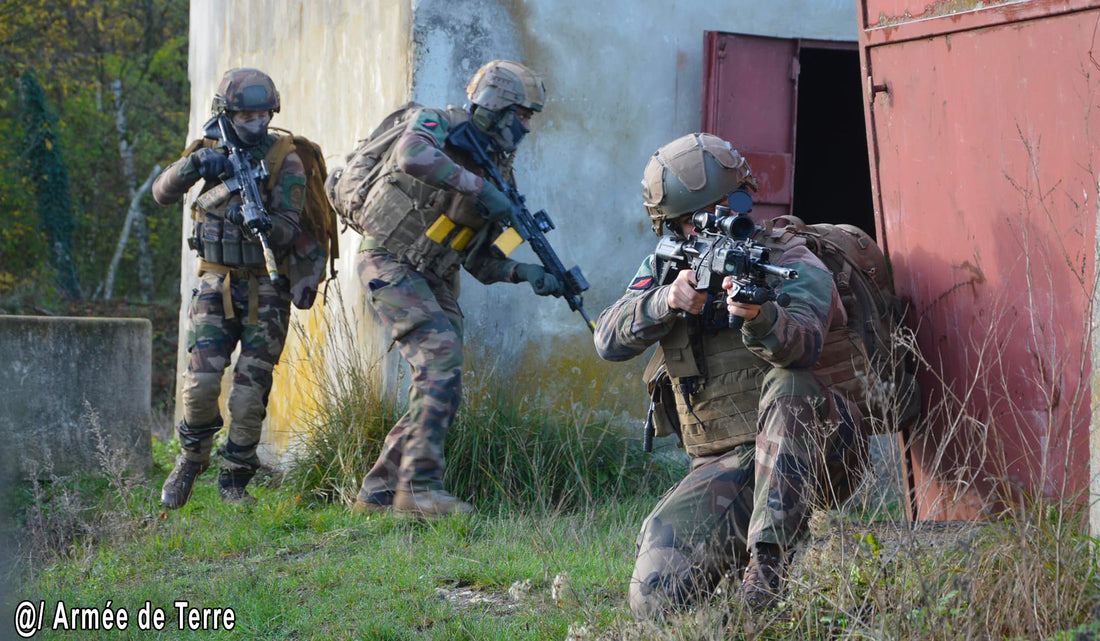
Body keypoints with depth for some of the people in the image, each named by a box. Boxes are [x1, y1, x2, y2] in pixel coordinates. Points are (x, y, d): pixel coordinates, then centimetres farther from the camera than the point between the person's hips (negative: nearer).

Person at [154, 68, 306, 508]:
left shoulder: (285, 161, -8)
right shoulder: (213, 150, 3)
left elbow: (287, 233, -15)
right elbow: (163, 193, -5)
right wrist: (192, 166, -24)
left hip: (265, 289, -2)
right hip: (216, 283, 2)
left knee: (250, 390, -5)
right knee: (202, 381, -11)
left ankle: (235, 481, 10)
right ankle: (191, 461, 13)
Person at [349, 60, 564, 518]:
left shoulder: (498, 172, 11)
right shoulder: (439, 125, -9)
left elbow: (479, 261, 11)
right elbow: (413, 156, -35)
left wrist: (526, 273, -7)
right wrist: (478, 188, -33)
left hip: (435, 279, 8)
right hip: (390, 264, -8)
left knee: (442, 392, 1)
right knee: (441, 358, -22)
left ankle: (378, 492, 9)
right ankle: (419, 487, -23)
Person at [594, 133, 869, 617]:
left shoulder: (792, 265, -5)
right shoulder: (663, 273, 9)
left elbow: (801, 344, -27)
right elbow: (609, 341, -9)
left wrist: (759, 318, -51)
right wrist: (666, 301, -29)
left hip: (814, 453, -3)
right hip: (726, 467, 3)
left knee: (789, 382, -38)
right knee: (656, 599, -19)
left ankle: (768, 555, -33)